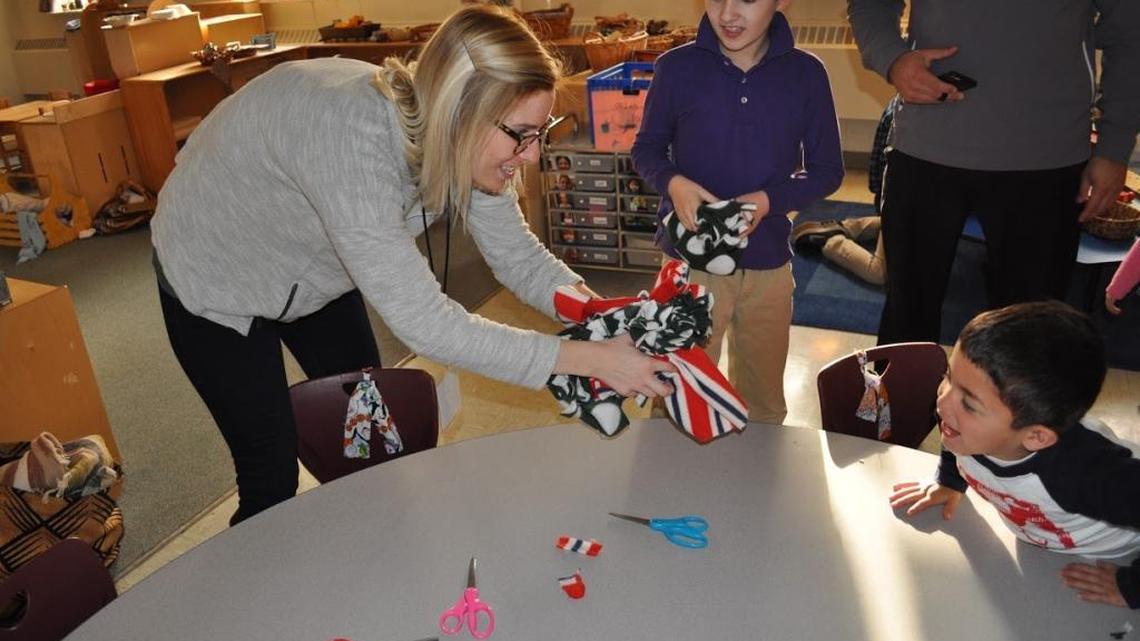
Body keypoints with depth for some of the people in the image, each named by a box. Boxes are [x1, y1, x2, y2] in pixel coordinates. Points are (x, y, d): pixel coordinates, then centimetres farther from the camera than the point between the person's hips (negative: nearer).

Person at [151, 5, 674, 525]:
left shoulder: (467, 140, -21)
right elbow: (422, 321, -40)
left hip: (314, 275, 6)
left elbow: (519, 258, -11)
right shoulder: (351, 138, -42)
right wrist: (589, 360, -38)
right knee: (273, 476, 1)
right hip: (215, 284, -6)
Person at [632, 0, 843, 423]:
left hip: (767, 265, 2)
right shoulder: (677, 67, -6)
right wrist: (673, 183, -18)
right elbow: (647, 149, 5)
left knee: (764, 404, 18)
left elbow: (827, 170, 2)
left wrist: (767, 199, -17)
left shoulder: (806, 73, -4)